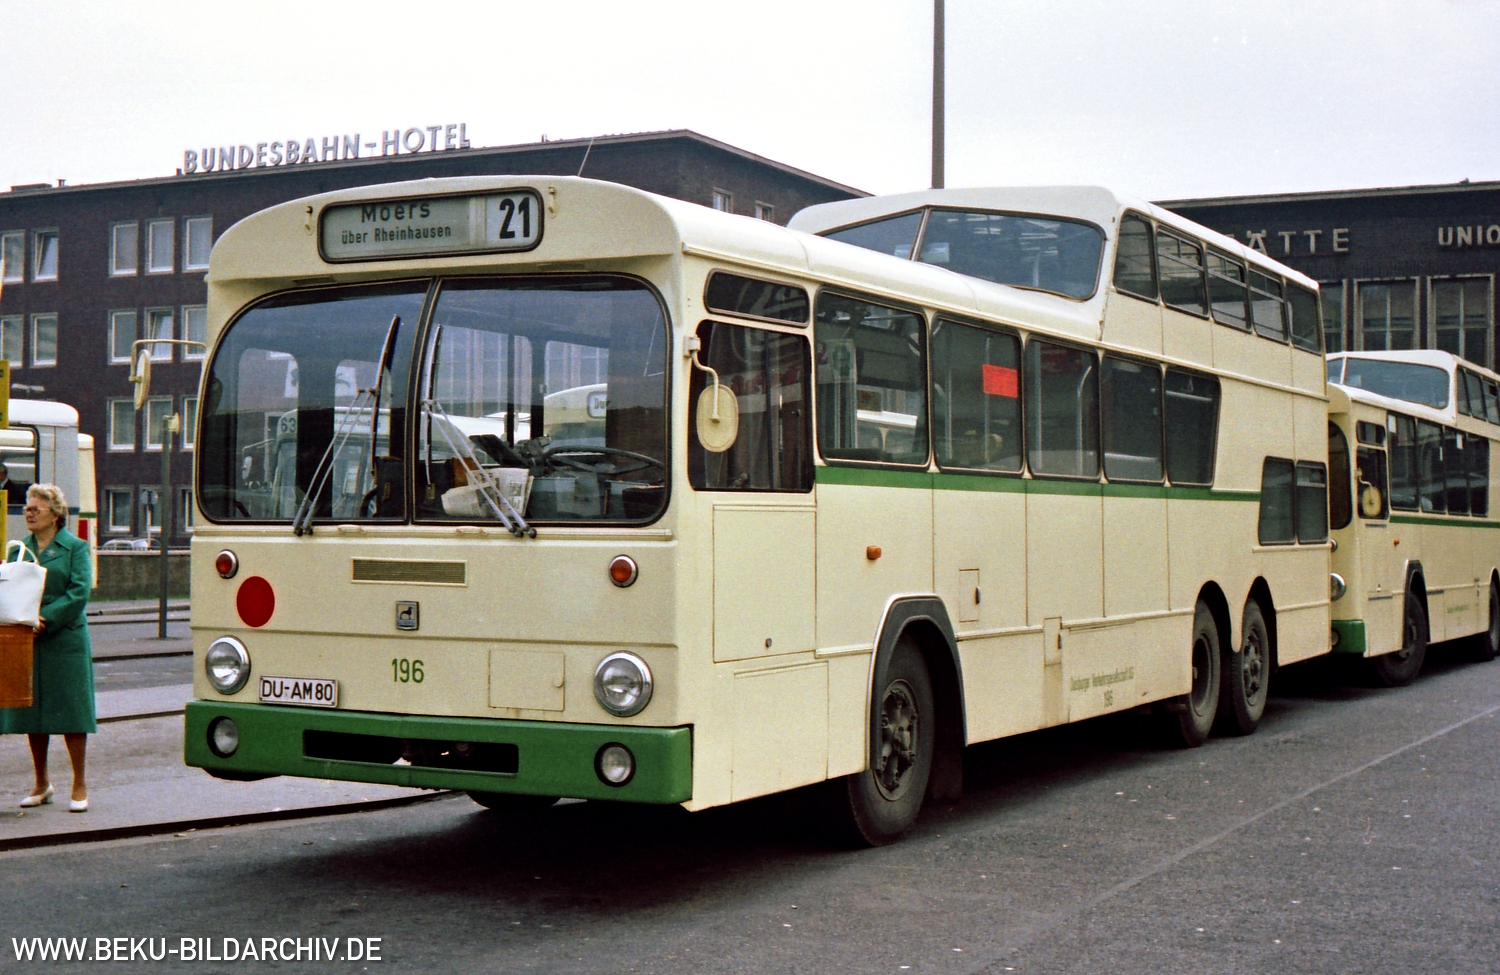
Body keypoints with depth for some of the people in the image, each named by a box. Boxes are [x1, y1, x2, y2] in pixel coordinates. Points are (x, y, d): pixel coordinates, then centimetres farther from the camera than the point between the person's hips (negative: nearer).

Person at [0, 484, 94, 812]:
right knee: (31, 711, 8)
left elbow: (79, 592, -10)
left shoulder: (76, 548, -1)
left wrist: (45, 620, -19)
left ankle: (80, 785, 7)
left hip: (65, 640, -4)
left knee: (70, 710, -1)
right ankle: (41, 784, 20)